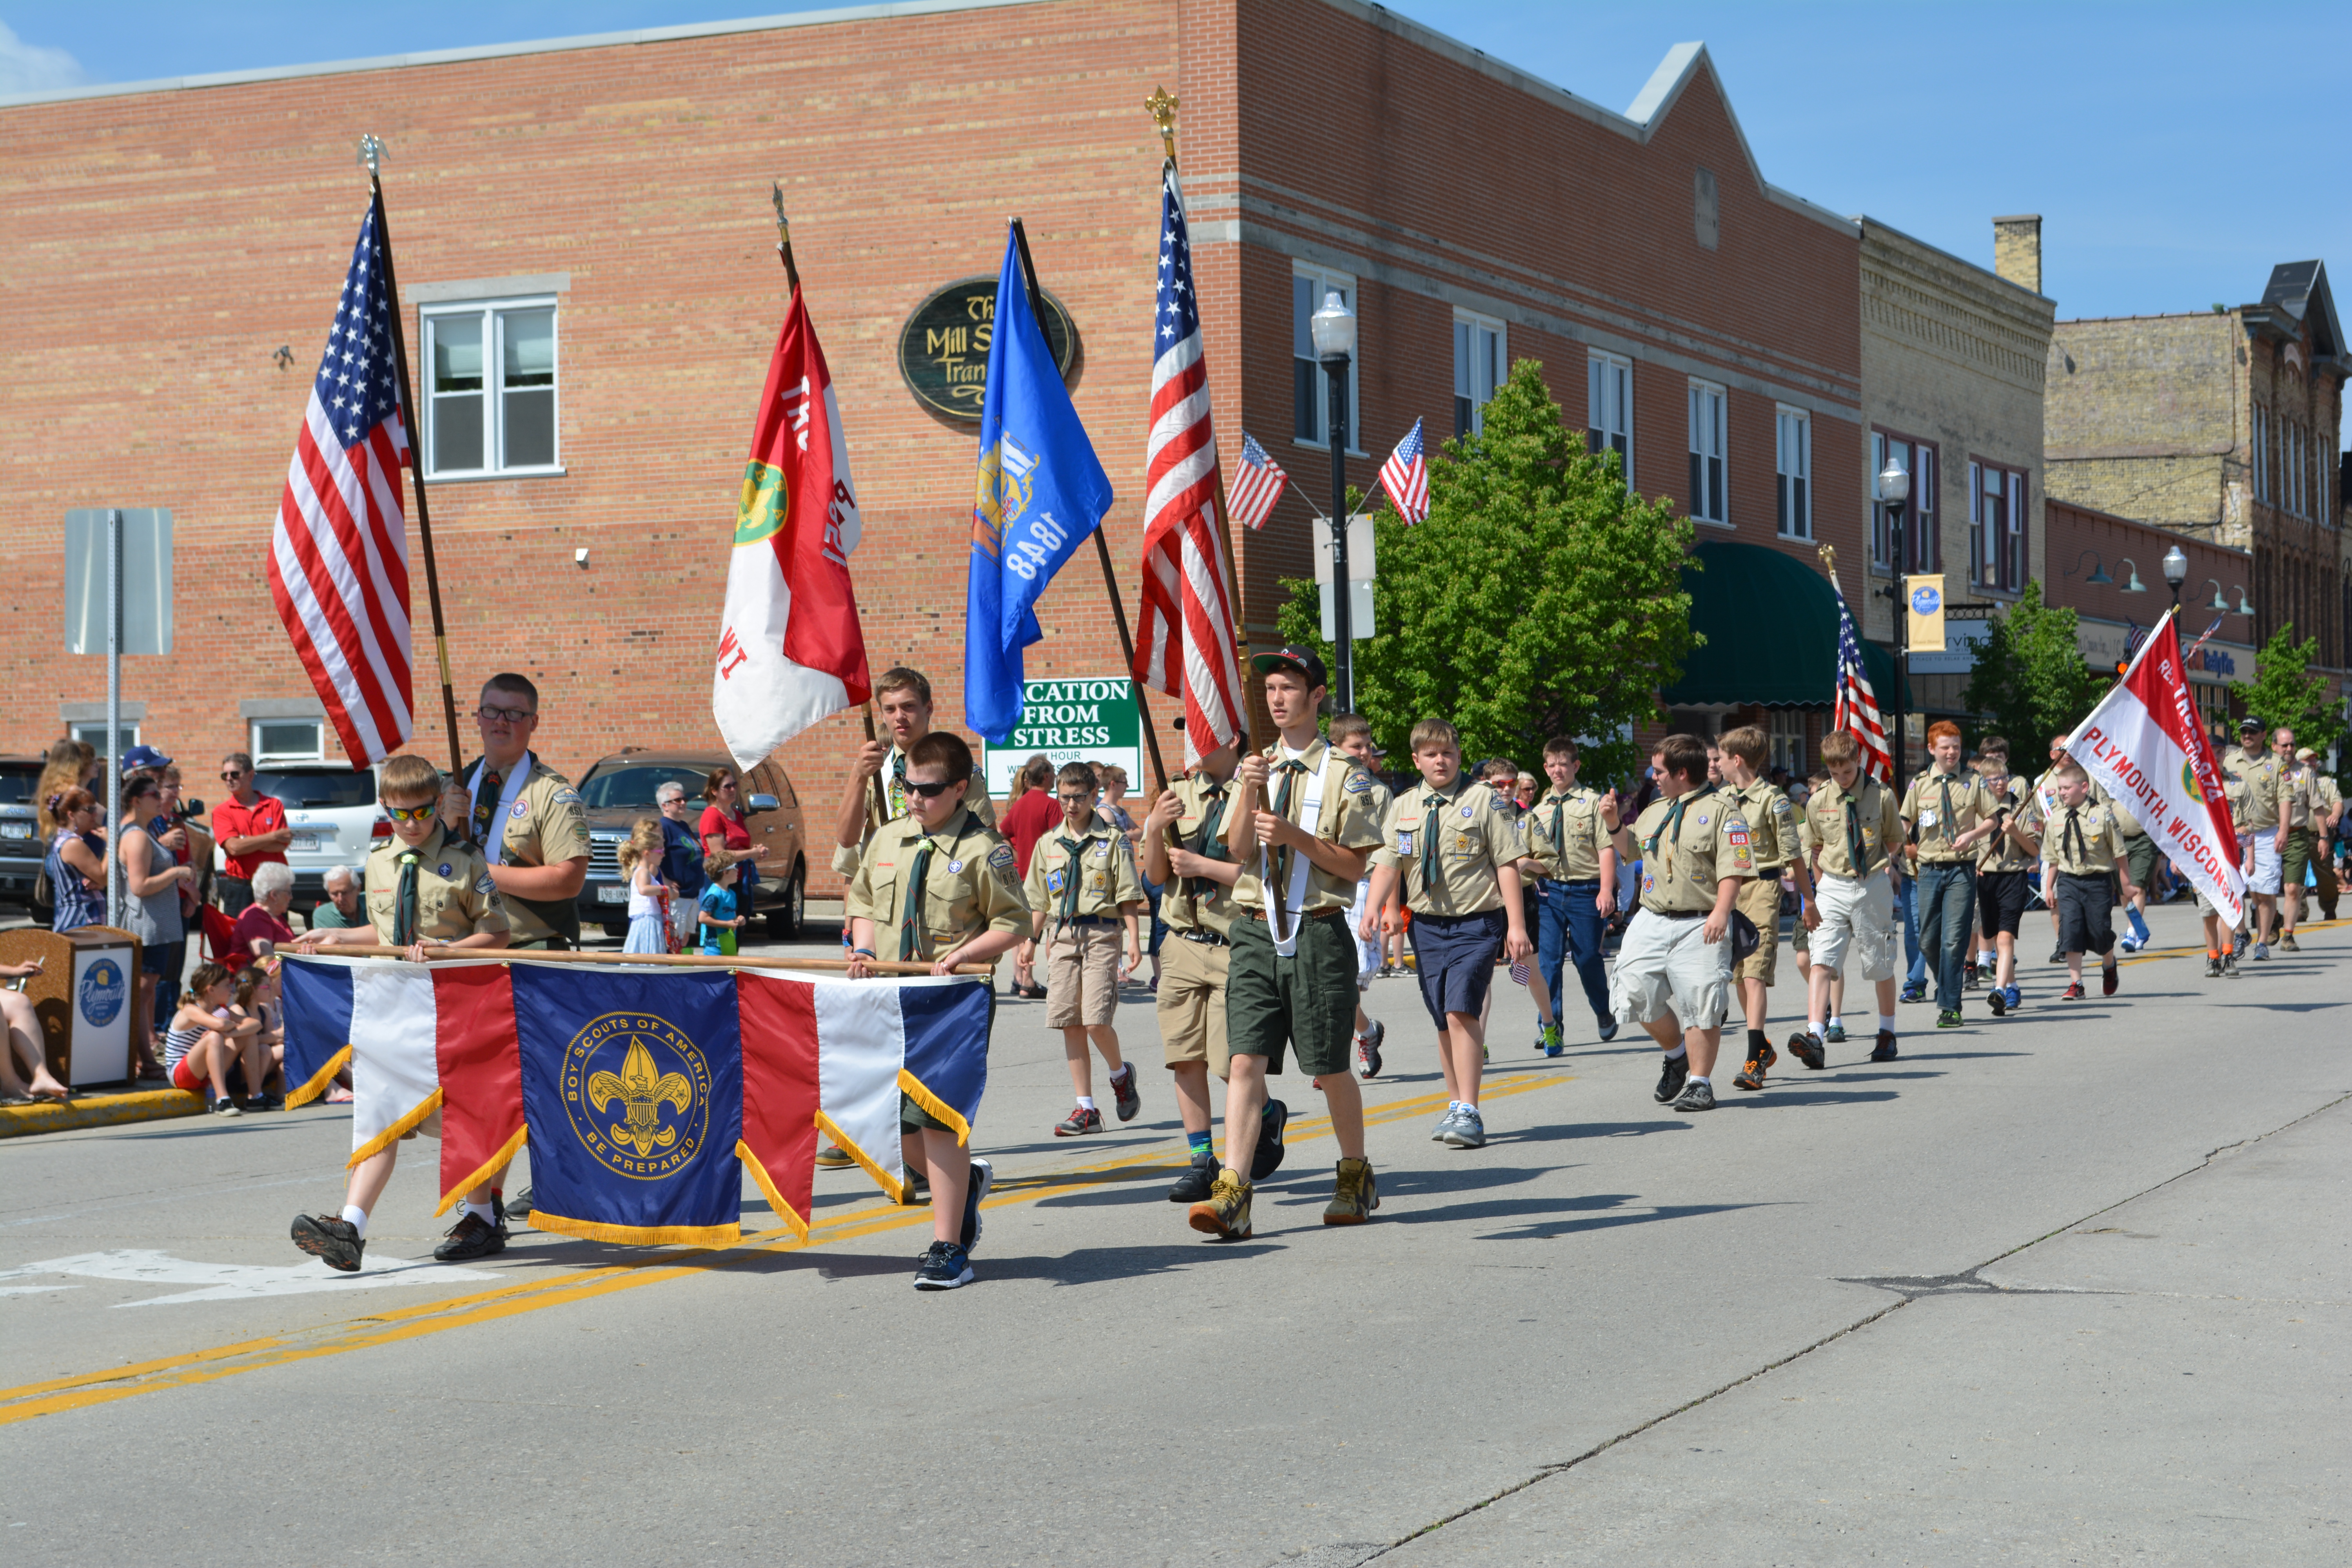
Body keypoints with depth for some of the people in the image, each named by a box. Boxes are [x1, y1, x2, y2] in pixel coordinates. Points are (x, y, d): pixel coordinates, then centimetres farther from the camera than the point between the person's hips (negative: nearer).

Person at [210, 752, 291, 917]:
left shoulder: (274, 805, 7)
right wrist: (273, 837, -8)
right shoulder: (222, 811, 3)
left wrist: (248, 842, -12)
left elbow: (282, 845, -4)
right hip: (239, 889, -1)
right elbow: (234, 847, -12)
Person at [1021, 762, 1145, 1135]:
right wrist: (1030, 940, 17)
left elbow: (1128, 896, 0)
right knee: (1070, 1025, 1)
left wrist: (1134, 940, -7)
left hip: (1102, 934, -4)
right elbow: (1039, 900, 21)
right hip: (1062, 936, 4)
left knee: (1095, 1021, -15)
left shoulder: (1112, 840, 2)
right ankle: (1086, 1109, 6)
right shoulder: (1048, 844, 14)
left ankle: (1121, 1074, 16)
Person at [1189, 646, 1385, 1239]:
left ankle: (1356, 1178, 24)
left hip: (1318, 932, -3)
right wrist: (1249, 794, -14)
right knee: (1246, 1059, -8)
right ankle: (1232, 1192, -13)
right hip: (1256, 930, 3)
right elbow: (1239, 850, 2)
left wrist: (1296, 836, -15)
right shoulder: (1256, 766, 13)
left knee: (1330, 1067, 5)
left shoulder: (1344, 773, 1)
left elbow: (1354, 866, -2)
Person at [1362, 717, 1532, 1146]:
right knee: (1443, 1021, 10)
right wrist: (1373, 909, -12)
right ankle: (1456, 1106, 23)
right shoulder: (1402, 807, 10)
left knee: (1461, 1012, -18)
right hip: (1426, 925, 5)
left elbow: (1507, 865, -3)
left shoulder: (1485, 801, -2)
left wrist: (1516, 925, -9)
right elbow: (1387, 865, 6)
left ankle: (1468, 1113, -15)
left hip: (1477, 922, -5)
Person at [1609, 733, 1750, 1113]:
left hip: (1699, 926, -6)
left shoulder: (1720, 811, -4)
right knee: (1637, 989, -2)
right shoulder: (1655, 811, 19)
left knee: (1701, 1005, -7)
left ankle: (1700, 1083, 4)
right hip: (1652, 921, 6)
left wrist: (1721, 911, -23)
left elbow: (1734, 869, -11)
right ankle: (1676, 1055, 22)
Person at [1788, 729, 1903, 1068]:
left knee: (1881, 966, 11)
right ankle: (1815, 1036, -27)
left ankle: (1887, 1034, 29)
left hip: (1873, 887, -1)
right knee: (1822, 961, -16)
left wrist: (1887, 868, 2)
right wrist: (1823, 887, 9)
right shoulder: (1818, 802, 2)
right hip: (1833, 888, 1)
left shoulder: (1881, 796, -3)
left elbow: (1893, 841, 11)